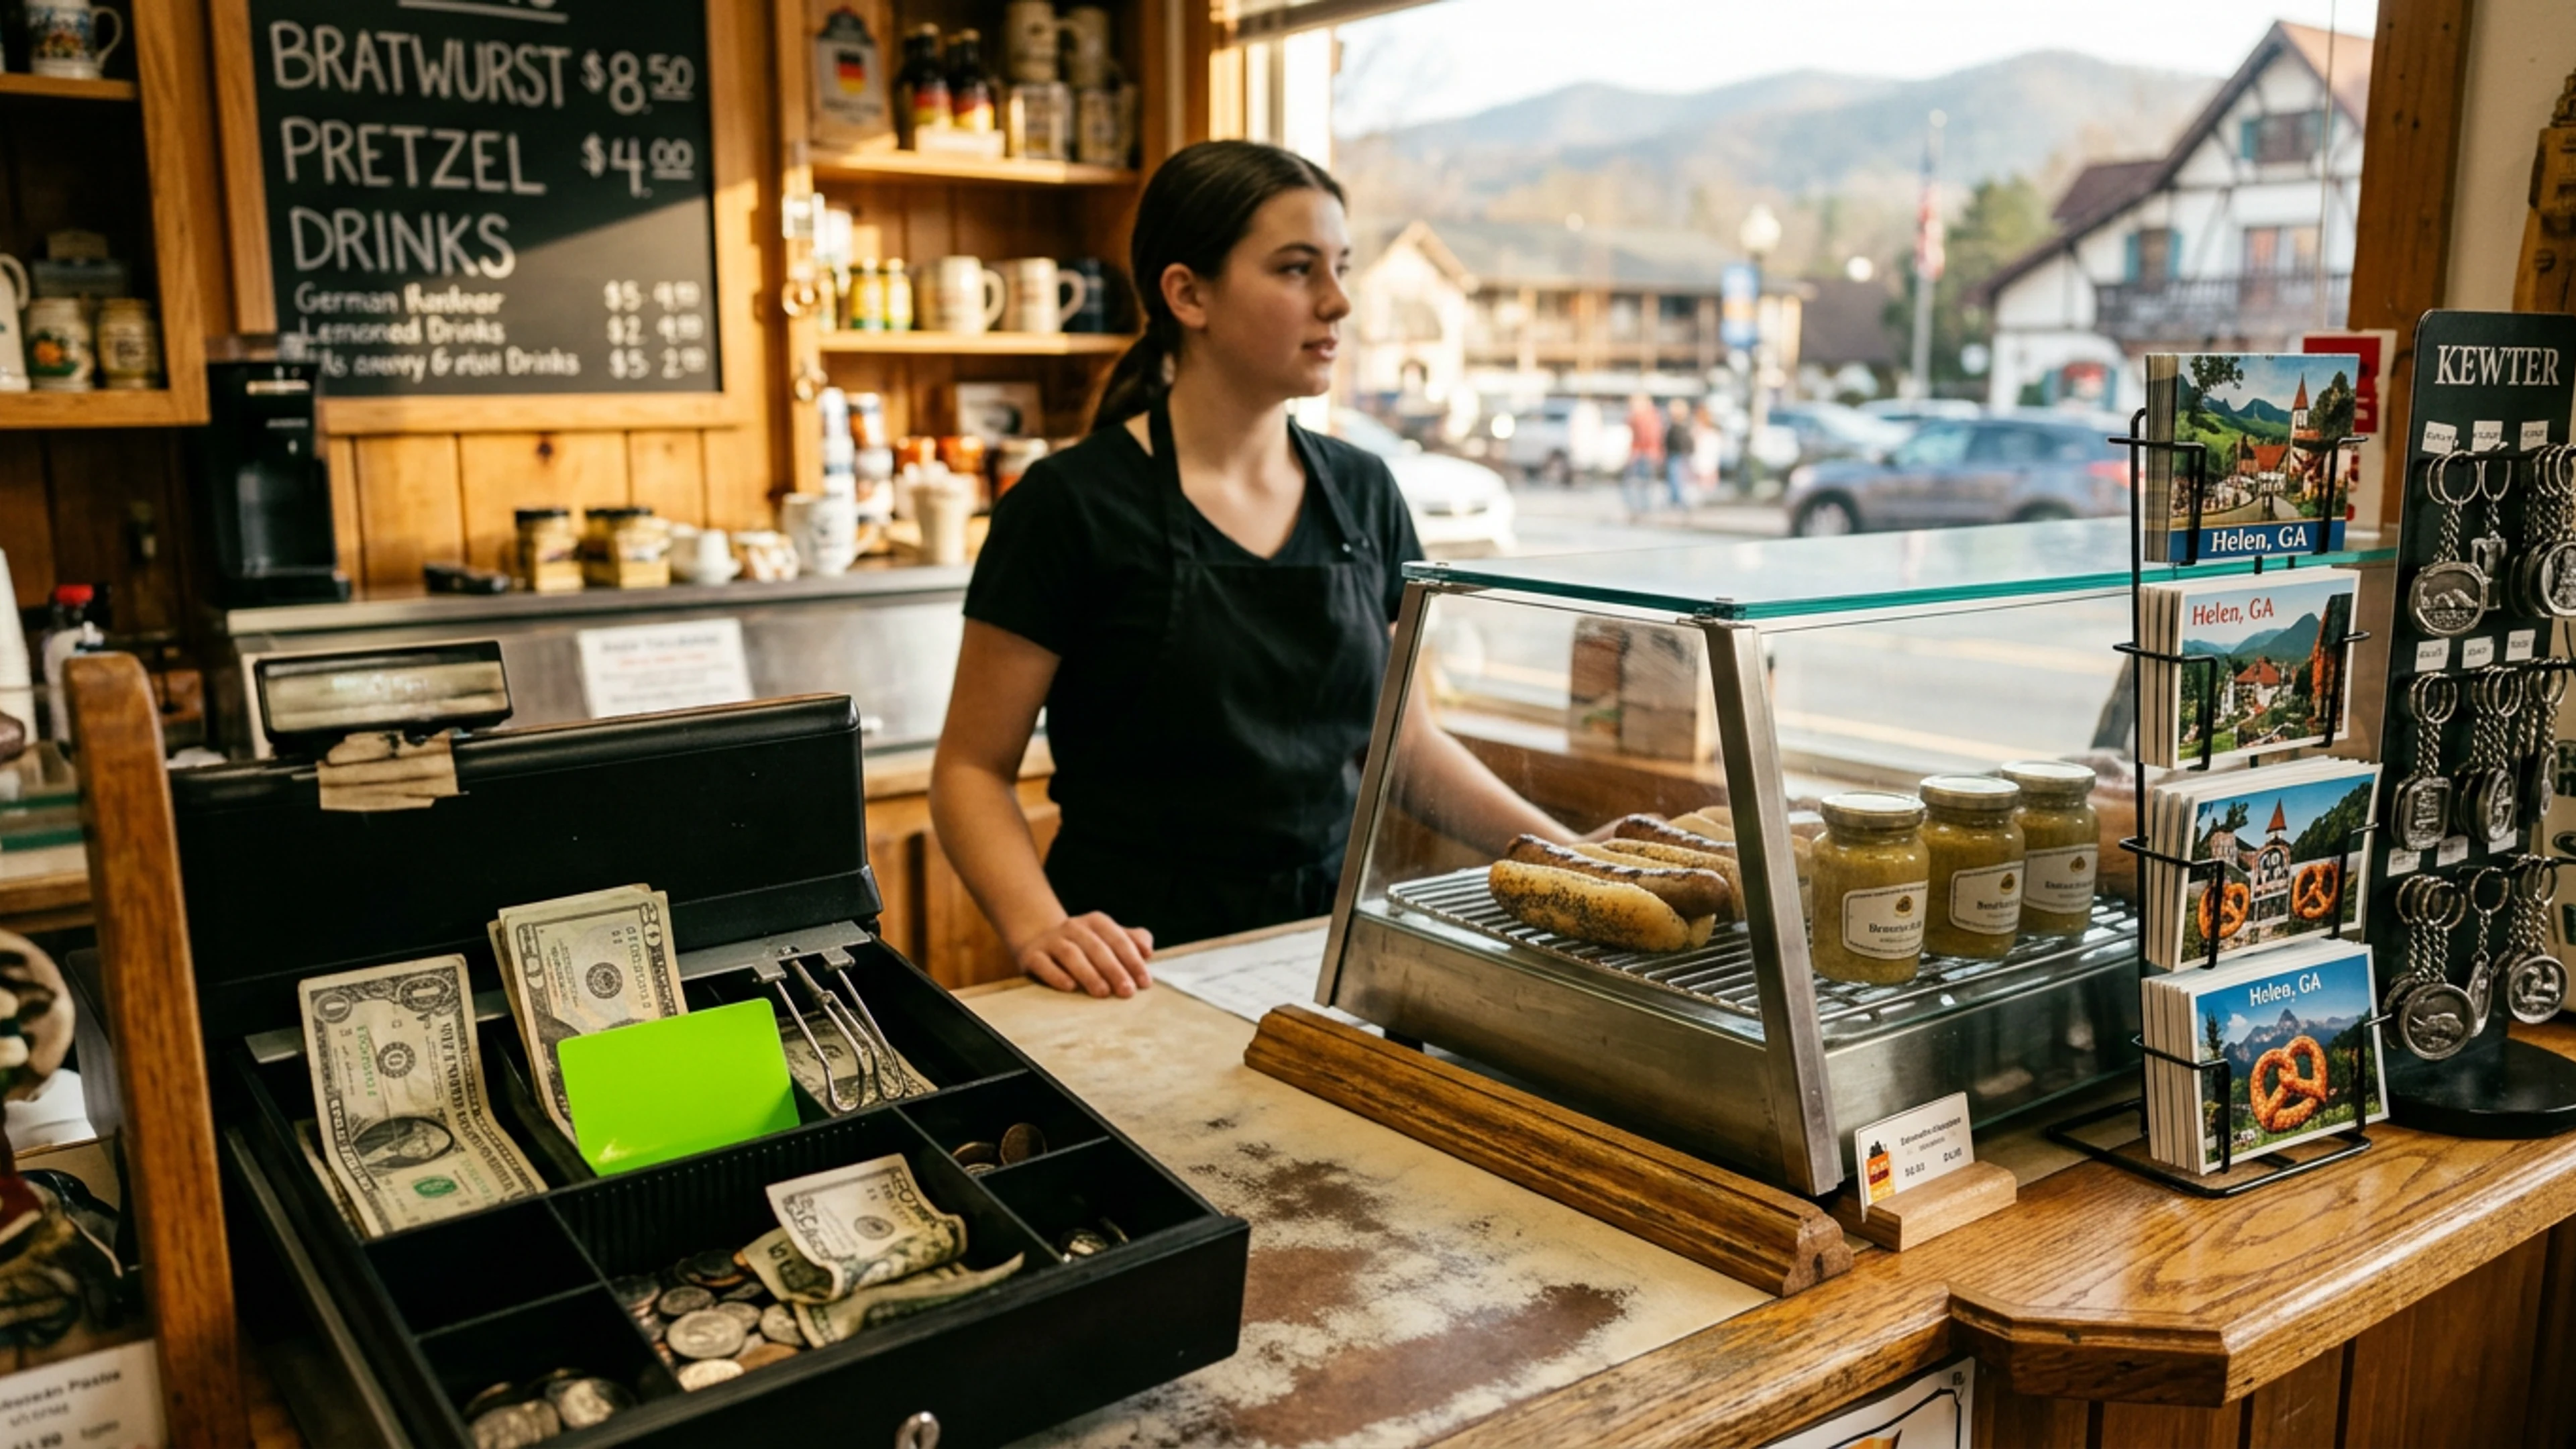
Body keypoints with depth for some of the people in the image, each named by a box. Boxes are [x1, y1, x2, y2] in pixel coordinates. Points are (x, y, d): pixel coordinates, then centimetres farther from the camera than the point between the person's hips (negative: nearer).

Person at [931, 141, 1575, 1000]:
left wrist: (1571, 857, 7)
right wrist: (1039, 929, -22)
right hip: (1144, 971, -4)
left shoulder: (1362, 494, 8)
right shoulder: (1073, 505, -8)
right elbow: (971, 769, -4)